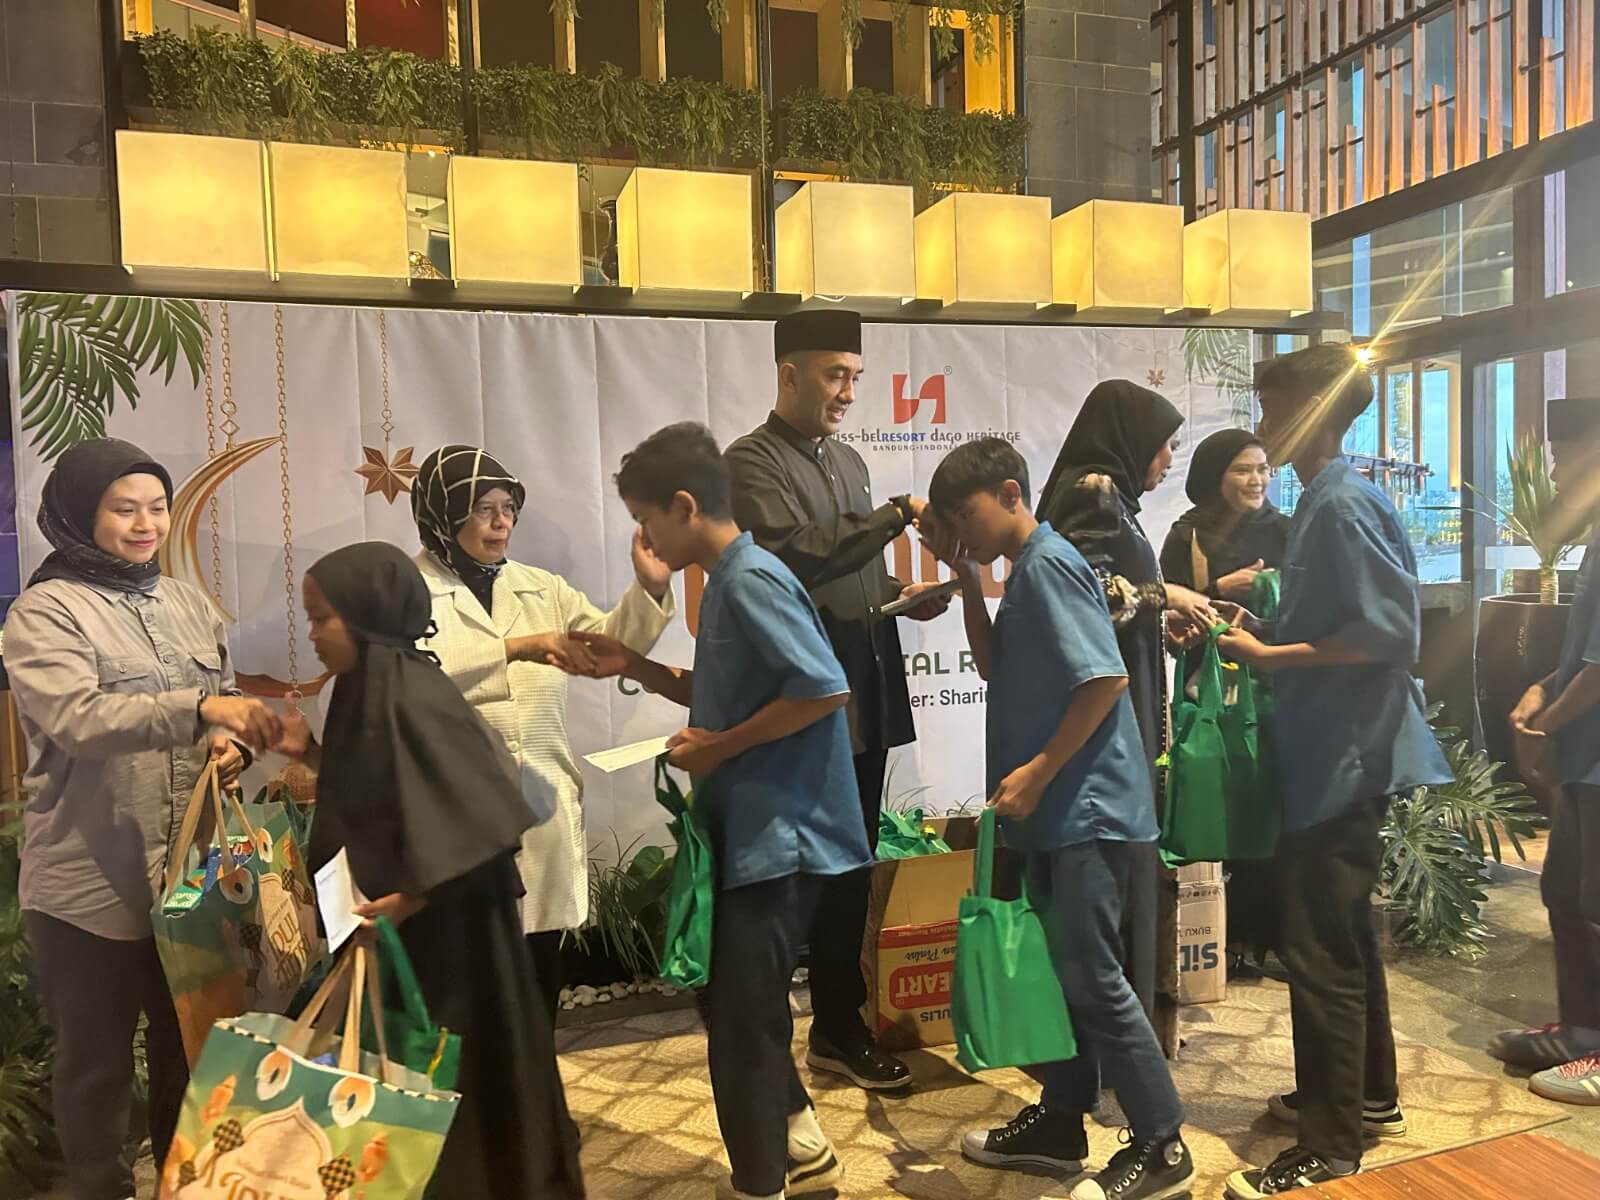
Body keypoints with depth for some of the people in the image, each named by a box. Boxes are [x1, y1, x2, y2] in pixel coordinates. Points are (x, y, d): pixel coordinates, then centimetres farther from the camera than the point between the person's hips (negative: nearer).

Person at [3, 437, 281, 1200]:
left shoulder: (187, 602, 7)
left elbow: (225, 700, 13)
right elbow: (78, 717, -26)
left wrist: (229, 742, -10)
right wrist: (200, 708, -39)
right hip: (91, 884, -5)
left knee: (190, 1045, 19)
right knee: (96, 1060, 13)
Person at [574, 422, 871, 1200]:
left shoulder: (751, 580, -18)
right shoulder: (727, 581, 12)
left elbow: (824, 690, -26)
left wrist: (718, 748, -18)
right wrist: (635, 668, 11)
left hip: (778, 835, -10)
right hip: (753, 832, 10)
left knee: (739, 1019, 1)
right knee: (746, 1006, 20)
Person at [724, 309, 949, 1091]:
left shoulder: (848, 463, 18)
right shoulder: (753, 462, -7)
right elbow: (796, 556, -22)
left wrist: (903, 595, 4)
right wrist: (899, 515, -21)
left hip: (866, 689, 7)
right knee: (826, 865, 1)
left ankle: (841, 1023, 25)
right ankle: (838, 1027, 17)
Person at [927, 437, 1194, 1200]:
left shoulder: (1049, 565, -15)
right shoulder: (1023, 572, 14)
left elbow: (1107, 680, -22)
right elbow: (997, 671, 21)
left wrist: (1036, 771, -18)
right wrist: (968, 584, 11)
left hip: (1088, 810, -10)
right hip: (1058, 814, 10)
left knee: (1092, 978, -2)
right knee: (1059, 972, 16)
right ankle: (1063, 1125, 29)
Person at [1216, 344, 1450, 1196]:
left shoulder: (1344, 506, -18)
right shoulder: (1324, 502, 12)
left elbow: (1387, 631, -24)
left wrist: (1268, 657, -19)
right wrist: (1261, 629, 7)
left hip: (1344, 757, -10)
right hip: (1333, 753, 10)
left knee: (1320, 949, -2)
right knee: (1344, 932, 20)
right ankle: (1367, 1093, 37)